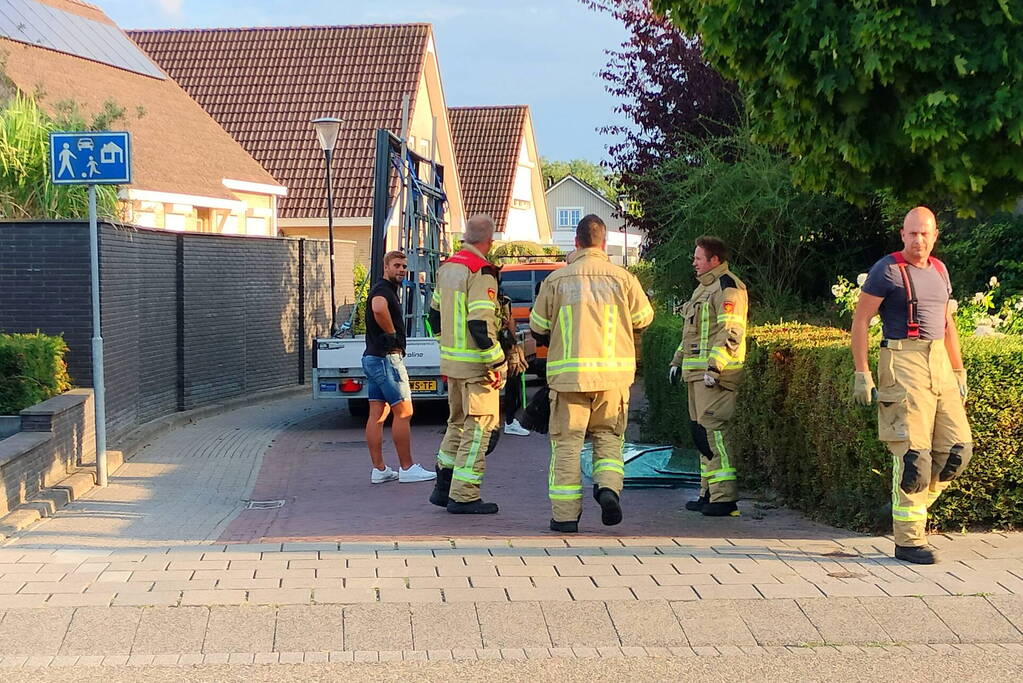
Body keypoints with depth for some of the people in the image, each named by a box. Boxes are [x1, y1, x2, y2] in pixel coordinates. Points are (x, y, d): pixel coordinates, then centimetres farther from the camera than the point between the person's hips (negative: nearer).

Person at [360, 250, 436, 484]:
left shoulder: (387, 290, 20)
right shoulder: (382, 290, -13)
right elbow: (378, 308, -36)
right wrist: (392, 334, -21)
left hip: (373, 357, 10)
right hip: (386, 357, -10)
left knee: (377, 414, 7)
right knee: (403, 412, -7)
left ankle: (379, 469, 8)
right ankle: (406, 468, -4)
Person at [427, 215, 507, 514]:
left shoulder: (447, 268, 10)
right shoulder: (480, 272, -17)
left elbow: (435, 313, 19)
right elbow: (480, 323, -24)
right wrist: (497, 363, -19)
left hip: (451, 360, 9)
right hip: (475, 365, -9)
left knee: (457, 422, 20)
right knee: (478, 427, -2)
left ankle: (443, 487, 22)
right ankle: (463, 497, -2)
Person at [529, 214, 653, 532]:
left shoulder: (557, 279, -2)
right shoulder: (622, 278, -1)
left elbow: (538, 329, 5)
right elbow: (643, 317, 11)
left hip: (568, 372, -1)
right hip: (613, 371, 1)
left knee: (566, 441, 5)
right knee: (608, 436, 16)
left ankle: (565, 515, 4)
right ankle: (609, 488, -8)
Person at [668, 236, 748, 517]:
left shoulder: (728, 287, -9)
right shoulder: (703, 288, 24)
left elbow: (731, 333, -18)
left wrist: (715, 366, -24)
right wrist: (678, 361, 28)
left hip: (716, 374, -11)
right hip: (697, 373, 11)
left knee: (713, 430, -14)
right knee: (701, 431, 12)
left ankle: (725, 497, -15)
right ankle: (709, 493, 17)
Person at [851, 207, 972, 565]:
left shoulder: (939, 270, 16)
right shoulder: (887, 269, -5)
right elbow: (860, 320, -6)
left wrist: (959, 372, 21)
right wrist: (861, 373, -12)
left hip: (939, 361, 7)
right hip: (903, 361, -7)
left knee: (957, 447, 2)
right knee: (913, 452, -9)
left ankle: (913, 503, 22)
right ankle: (909, 540, -3)